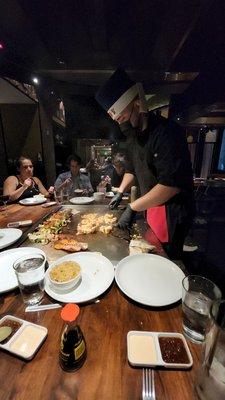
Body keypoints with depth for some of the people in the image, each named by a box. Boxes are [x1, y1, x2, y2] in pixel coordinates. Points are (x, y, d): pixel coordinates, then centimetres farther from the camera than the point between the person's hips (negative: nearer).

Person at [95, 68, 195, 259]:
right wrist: (120, 193, 13)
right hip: (152, 206, 8)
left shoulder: (167, 132, -22)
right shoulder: (134, 135, 7)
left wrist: (132, 208, -25)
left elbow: (171, 184, -31)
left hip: (172, 211, -8)